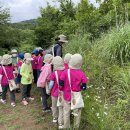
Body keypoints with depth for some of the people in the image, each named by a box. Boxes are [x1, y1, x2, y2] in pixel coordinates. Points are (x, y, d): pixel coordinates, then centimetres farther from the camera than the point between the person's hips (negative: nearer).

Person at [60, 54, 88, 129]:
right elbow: (84, 87, -10)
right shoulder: (82, 74, -13)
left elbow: (61, 84, -11)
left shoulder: (65, 72, -15)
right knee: (77, 112, 18)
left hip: (67, 95, 0)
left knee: (66, 112, 15)